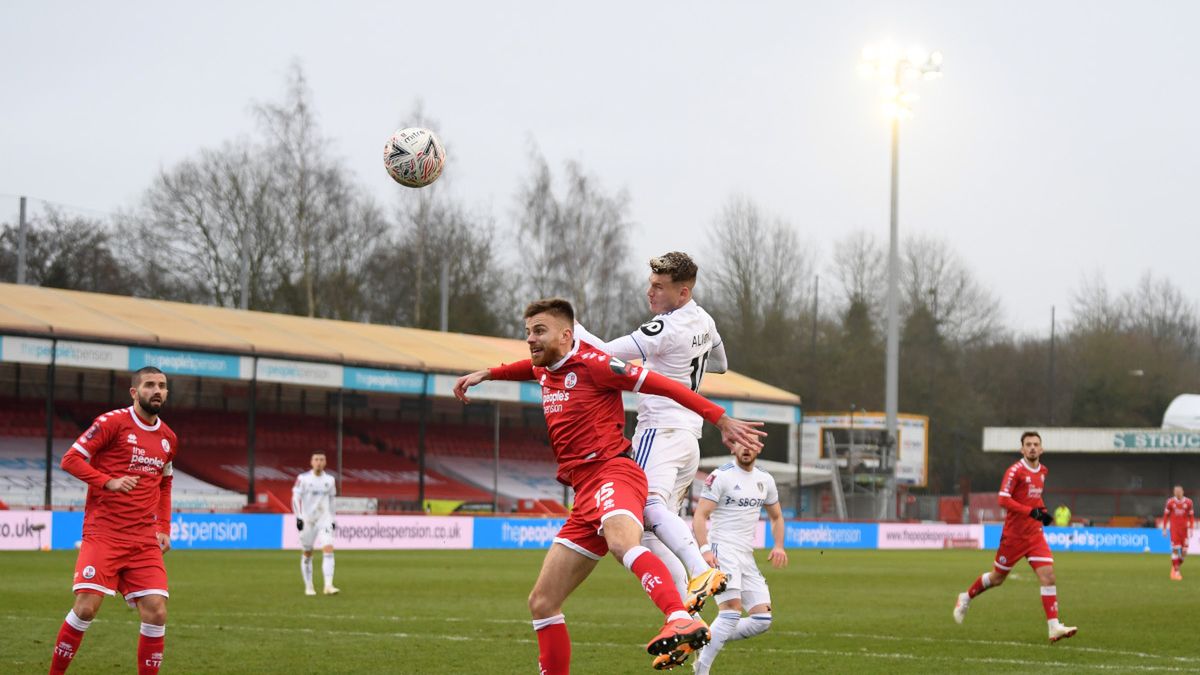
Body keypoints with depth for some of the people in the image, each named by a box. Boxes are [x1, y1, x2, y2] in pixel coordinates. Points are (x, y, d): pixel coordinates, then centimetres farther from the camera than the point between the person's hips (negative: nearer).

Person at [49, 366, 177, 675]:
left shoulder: (168, 439, 13)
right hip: (103, 535, -5)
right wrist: (109, 482, -18)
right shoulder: (112, 422, -5)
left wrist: (164, 528, 14)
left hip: (144, 540, 5)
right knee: (86, 607, -12)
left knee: (156, 613, -7)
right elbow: (70, 459, -7)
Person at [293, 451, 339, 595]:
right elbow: (295, 498, -6)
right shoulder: (303, 478, -4)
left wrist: (332, 519, 18)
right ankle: (308, 587, 20)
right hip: (307, 519, -2)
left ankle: (328, 585, -19)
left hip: (324, 519, 2)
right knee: (307, 553, 7)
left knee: (328, 549, -15)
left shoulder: (330, 480, 6)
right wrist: (298, 517, -15)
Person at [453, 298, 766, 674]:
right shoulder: (546, 371, 20)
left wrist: (721, 421, -12)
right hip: (585, 496, 9)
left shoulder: (591, 364, -5)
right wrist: (486, 374, 51)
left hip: (612, 472, -9)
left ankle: (682, 622, -65)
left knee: (622, 543, -42)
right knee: (542, 603, 8)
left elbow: (663, 386, -7)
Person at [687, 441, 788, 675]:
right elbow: (700, 516, -11)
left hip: (747, 556, 7)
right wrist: (705, 549, -25)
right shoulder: (720, 476, -6)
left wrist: (778, 546, 8)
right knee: (733, 607, -25)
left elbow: (776, 517, 27)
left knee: (762, 620, 0)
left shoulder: (765, 480, 14)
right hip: (722, 550, -7)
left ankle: (710, 640, 13)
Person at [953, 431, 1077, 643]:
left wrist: (1043, 512, 6)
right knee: (997, 578, 10)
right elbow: (1003, 499, -21)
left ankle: (1054, 626, -15)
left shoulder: (1042, 471, 9)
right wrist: (1031, 512, -28)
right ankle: (966, 598, 38)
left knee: (1048, 575, -11)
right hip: (1014, 534, -5)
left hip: (1035, 534, 5)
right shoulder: (1015, 471, -14)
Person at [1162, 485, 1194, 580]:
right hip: (1174, 529, -2)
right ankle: (1176, 572, 0)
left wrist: (1191, 529, 0)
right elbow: (1166, 515, 5)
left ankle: (1177, 566, 26)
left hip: (1184, 529, 2)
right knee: (1175, 549, -8)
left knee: (1184, 552, 0)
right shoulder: (1170, 502, -2)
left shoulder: (1188, 502, 0)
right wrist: (1164, 529, 2)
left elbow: (1191, 517, 7)